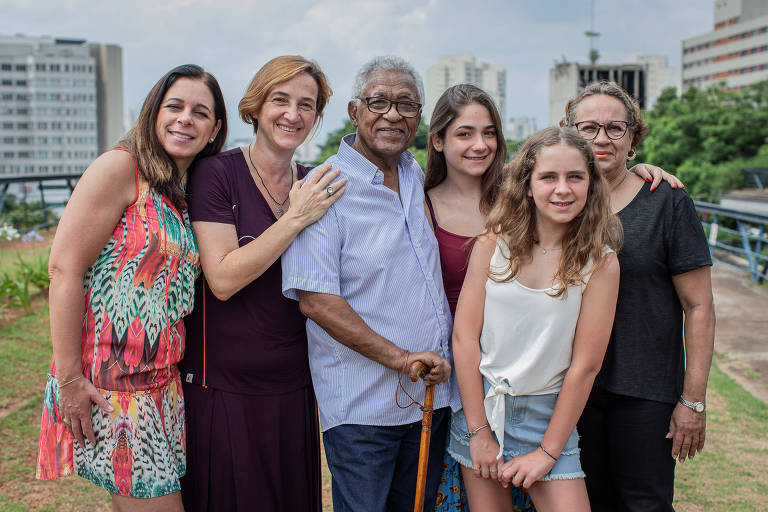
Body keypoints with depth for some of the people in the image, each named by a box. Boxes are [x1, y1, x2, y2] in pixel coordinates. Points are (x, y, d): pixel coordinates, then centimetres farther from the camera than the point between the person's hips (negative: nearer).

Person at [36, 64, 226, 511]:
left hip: (162, 384, 7)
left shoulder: (186, 194, 12)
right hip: (108, 383, -7)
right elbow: (65, 268, -16)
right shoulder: (121, 168, -11)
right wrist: (69, 377, -18)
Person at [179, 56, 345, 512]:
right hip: (224, 385, -5)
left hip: (292, 385, 5)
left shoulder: (315, 187, 6)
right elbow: (223, 279, -19)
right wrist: (296, 219, -21)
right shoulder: (217, 174, -10)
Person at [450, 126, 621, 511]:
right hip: (479, 401, 1)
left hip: (548, 412, -1)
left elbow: (585, 365, -9)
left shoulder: (600, 262, -10)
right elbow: (464, 337, -7)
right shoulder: (494, 242, -6)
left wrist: (548, 453, -8)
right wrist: (479, 432, -8)